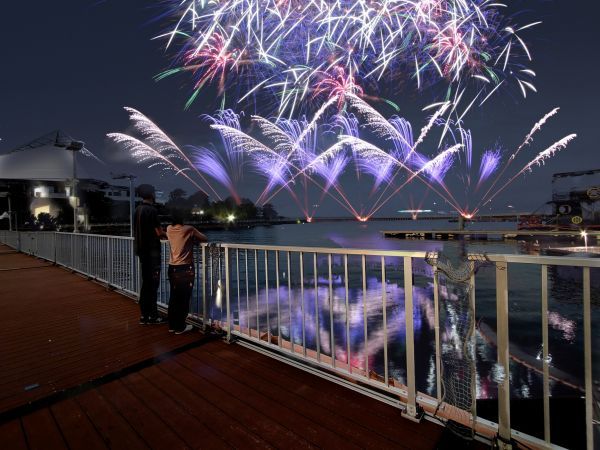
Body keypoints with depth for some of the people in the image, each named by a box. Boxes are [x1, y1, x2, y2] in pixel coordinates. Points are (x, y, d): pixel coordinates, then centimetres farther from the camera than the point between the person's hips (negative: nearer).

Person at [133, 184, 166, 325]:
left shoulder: (137, 210, 11)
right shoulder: (152, 210, -15)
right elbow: (159, 233, -16)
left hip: (142, 250, 8)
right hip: (152, 250, -8)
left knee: (146, 282, 13)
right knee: (153, 283, -2)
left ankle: (144, 315, 20)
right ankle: (152, 316, 5)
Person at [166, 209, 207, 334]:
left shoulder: (169, 229, 5)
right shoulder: (189, 229, -9)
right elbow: (204, 239, 2)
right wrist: (193, 239, 17)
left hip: (172, 268, 6)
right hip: (185, 269, -5)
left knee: (174, 297, 14)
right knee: (184, 298, 3)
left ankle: (172, 325, 24)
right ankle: (180, 327, 11)